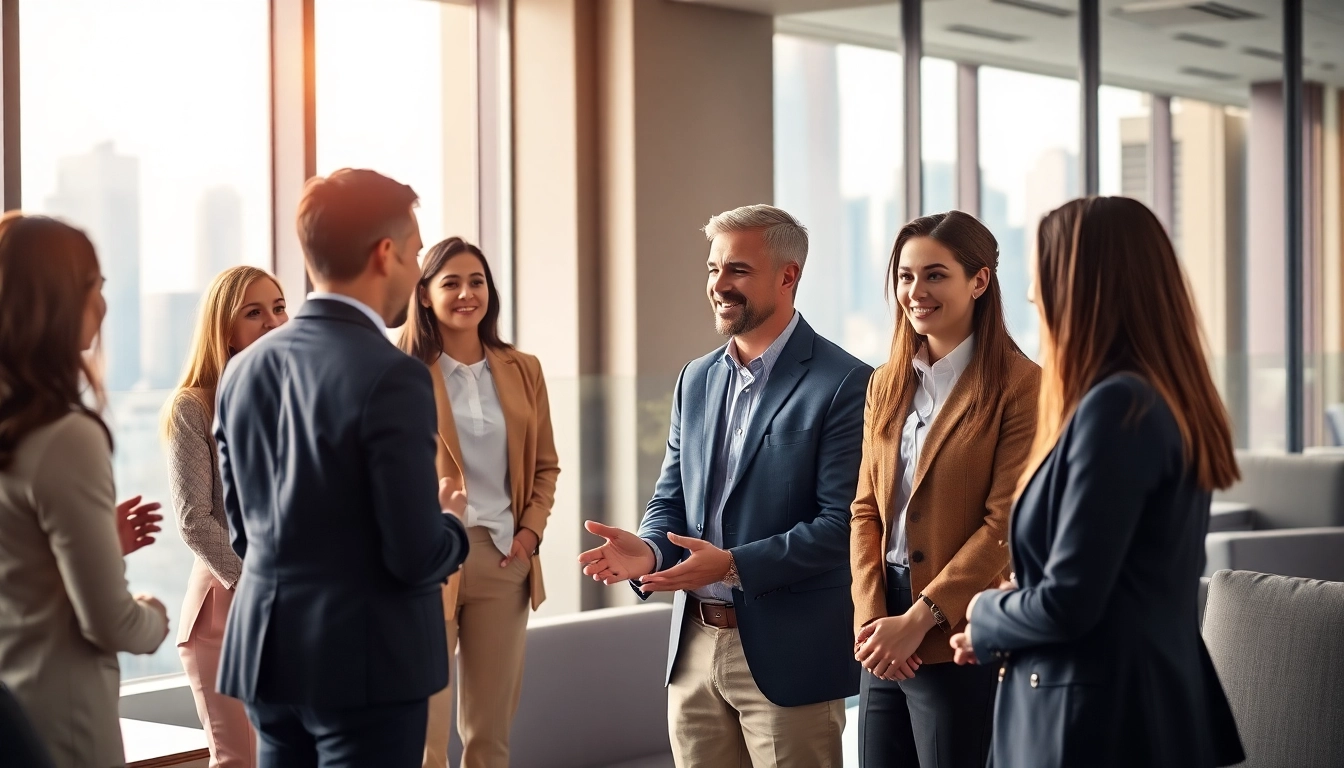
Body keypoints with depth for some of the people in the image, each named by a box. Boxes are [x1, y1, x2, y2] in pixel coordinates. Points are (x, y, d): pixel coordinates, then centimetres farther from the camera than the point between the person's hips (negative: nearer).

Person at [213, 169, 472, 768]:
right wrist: (452, 525, 4)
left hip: (266, 652, 7)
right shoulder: (391, 377, -17)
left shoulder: (243, 370, 5)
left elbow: (245, 533, 13)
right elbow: (416, 554, -17)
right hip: (364, 661, -7)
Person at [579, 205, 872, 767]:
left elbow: (842, 523, -16)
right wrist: (648, 551, -8)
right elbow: (670, 499, 15)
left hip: (787, 653, -6)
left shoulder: (843, 383, -10)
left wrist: (735, 565, -23)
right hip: (695, 647, 6)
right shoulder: (696, 379, 12)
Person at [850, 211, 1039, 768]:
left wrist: (917, 621, -16)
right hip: (887, 643, 6)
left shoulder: (1019, 386, -8)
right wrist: (870, 616, -5)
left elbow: (1005, 524, -13)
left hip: (960, 643, -6)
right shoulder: (887, 386, 12)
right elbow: (866, 509, 10)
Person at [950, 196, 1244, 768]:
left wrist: (986, 620, -1)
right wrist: (1006, 631, 9)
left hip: (1098, 721, -9)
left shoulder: (1115, 407, -19)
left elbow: (1067, 602, -21)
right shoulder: (1169, 401, 10)